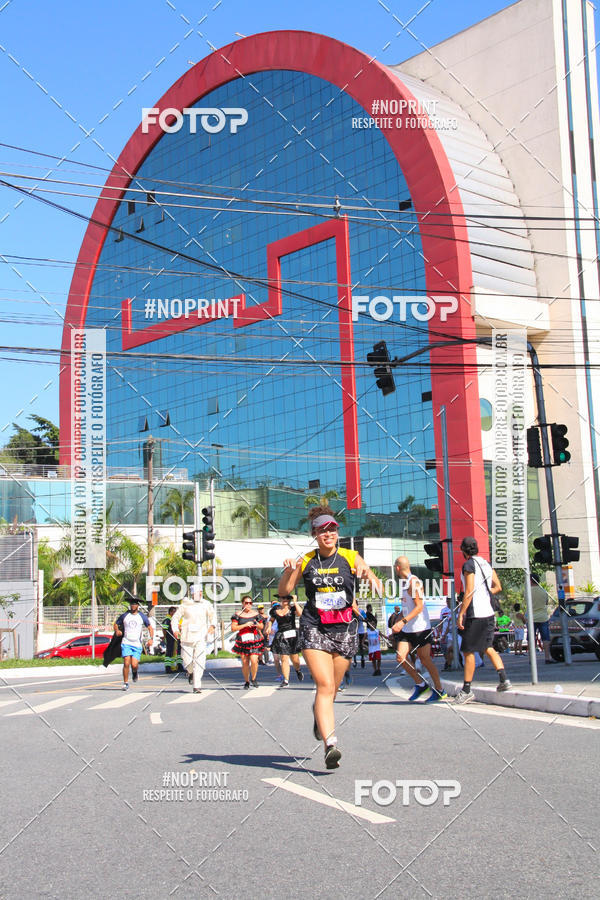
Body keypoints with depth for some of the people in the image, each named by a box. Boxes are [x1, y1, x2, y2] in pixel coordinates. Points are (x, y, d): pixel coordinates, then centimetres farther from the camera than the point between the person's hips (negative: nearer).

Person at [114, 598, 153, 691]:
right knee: (126, 663, -12)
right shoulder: (125, 616, 6)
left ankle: (134, 672, 27)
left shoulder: (142, 616, 5)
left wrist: (151, 638, -7)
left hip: (137, 644, 0)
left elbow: (150, 628, 8)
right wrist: (117, 631, -3)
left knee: (134, 665, -9)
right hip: (126, 643, 0)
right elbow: (116, 624, 18)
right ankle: (125, 683, 1)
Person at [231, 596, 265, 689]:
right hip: (243, 641, 0)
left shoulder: (255, 614, 6)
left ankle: (253, 678, 8)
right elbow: (233, 628, -5)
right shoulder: (238, 615, 1)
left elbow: (262, 626, 16)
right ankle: (246, 682, 22)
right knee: (245, 662, 3)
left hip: (254, 640, 0)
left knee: (254, 660, -15)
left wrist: (257, 625, -7)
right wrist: (245, 625, -14)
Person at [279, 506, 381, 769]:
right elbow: (284, 591, 8)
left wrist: (369, 576, -24)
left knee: (331, 688, 11)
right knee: (325, 686, -17)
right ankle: (330, 744, -22)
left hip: (344, 629, 1)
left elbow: (378, 587, -2)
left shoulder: (350, 557, 3)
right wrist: (288, 571, -11)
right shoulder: (305, 561, 5)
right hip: (314, 628, -1)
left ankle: (319, 712, 46)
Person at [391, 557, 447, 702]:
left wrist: (403, 622, -28)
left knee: (424, 659, 0)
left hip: (420, 628, -8)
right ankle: (420, 685, 12)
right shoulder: (404, 583, 14)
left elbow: (419, 607, -22)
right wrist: (397, 623, 20)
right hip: (407, 629, 8)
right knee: (400, 657, -2)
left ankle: (440, 691, 13)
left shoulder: (414, 582, -15)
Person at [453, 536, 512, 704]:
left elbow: (469, 592, -17)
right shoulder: (486, 563, 11)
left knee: (468, 651, -2)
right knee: (488, 647, 16)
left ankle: (466, 690, 1)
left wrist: (461, 614, -15)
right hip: (489, 612, 8)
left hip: (475, 614, -8)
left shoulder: (469, 565, -11)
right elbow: (498, 587, 16)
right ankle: (503, 679, 4)